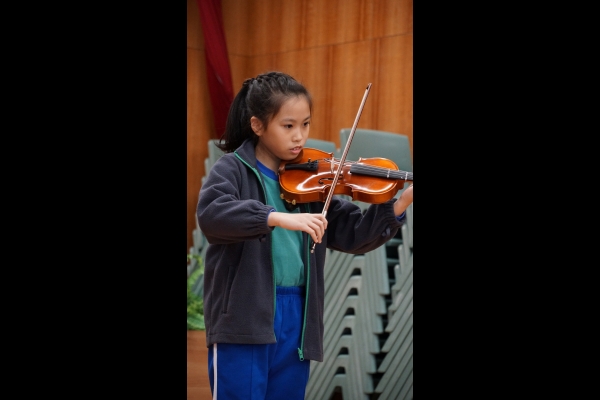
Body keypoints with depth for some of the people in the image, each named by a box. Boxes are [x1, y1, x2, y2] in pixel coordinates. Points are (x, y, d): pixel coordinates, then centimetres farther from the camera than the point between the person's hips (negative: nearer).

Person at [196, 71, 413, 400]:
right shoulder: (233, 169, -3)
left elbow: (352, 234, 8)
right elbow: (210, 213, -23)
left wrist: (402, 201, -6)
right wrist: (279, 217, -34)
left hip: (297, 320, 5)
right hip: (243, 317, -5)